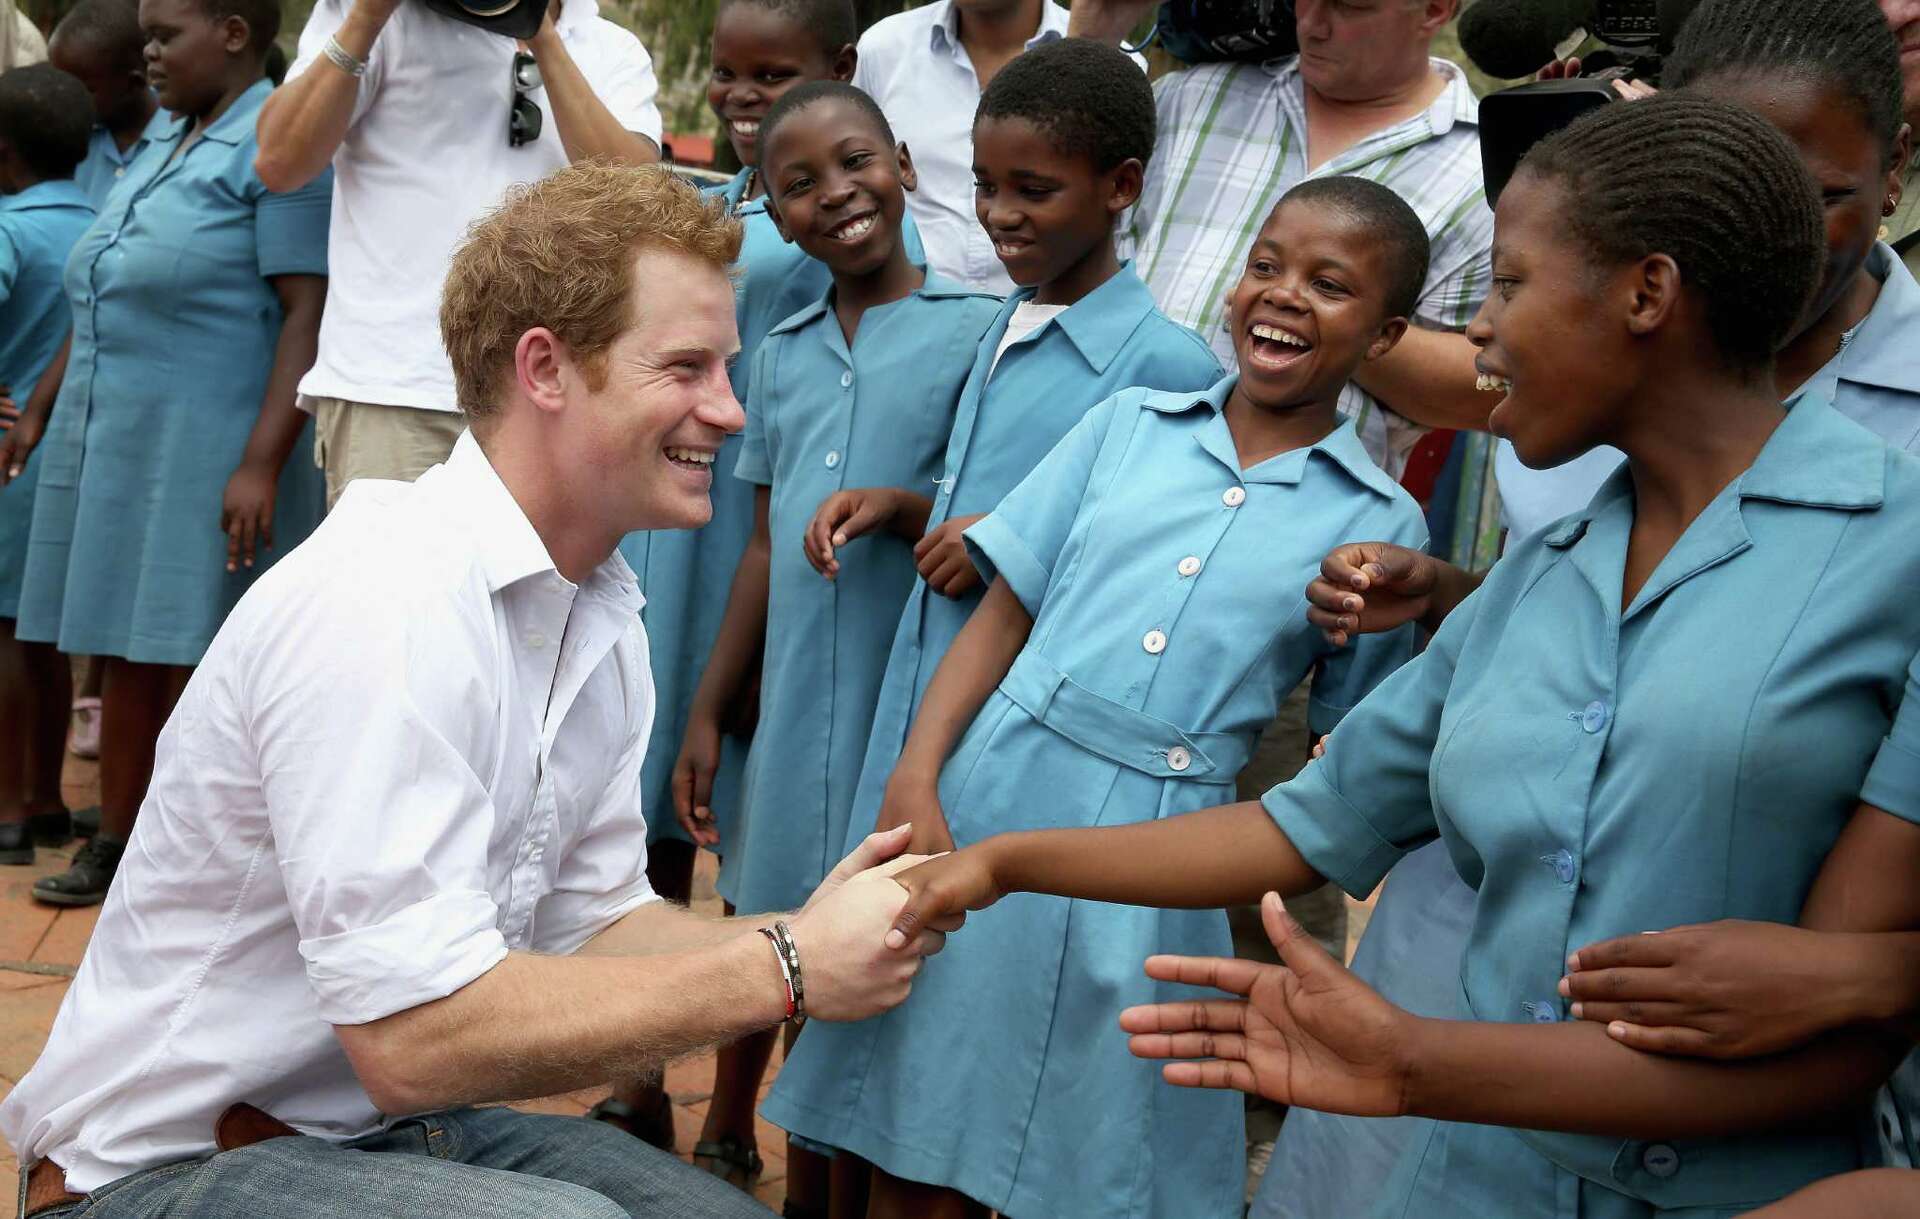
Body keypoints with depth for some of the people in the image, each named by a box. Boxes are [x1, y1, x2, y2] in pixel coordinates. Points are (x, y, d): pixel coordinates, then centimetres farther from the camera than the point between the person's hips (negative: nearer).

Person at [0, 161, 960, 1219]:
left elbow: (591, 924, 7)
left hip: (399, 1129, 9)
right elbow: (414, 1035, -29)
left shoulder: (602, 621, 4)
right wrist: (784, 971, -23)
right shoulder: (387, 604, -26)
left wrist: (808, 933, -11)